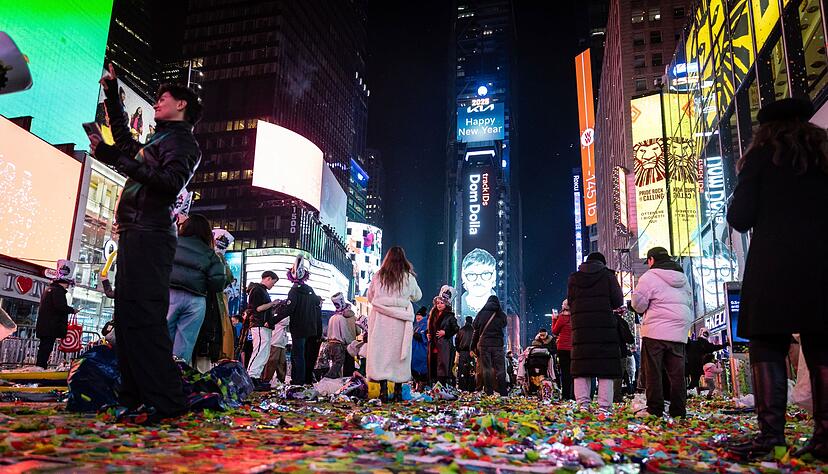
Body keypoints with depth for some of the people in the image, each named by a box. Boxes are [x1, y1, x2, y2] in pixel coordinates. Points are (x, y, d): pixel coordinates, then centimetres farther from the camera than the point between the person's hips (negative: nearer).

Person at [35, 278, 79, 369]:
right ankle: (41, 367, -13)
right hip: (51, 326, -10)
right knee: (47, 347, -10)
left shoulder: (48, 289, 22)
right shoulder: (57, 290, -10)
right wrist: (72, 310, -7)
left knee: (44, 347, 13)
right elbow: (61, 307, -21)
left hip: (43, 325, 10)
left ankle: (40, 367, 16)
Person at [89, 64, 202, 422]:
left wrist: (119, 161, -20)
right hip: (134, 235, 10)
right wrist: (112, 96, 47)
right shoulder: (158, 142, 28)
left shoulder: (183, 142, -1)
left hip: (150, 237, -10)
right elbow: (124, 139, 48)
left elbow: (171, 183, -19)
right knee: (127, 318, 7)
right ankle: (135, 398, 9)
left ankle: (165, 402, -20)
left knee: (143, 316, -19)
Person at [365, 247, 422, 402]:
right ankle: (398, 391, 11)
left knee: (380, 352, 4)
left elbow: (370, 297, 12)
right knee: (399, 353, 8)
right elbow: (417, 296, 14)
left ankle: (383, 390, 1)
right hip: (400, 321, 0)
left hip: (380, 319, 0)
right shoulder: (408, 277, -1)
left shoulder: (378, 276, 1)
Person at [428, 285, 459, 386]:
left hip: (445, 345, -6)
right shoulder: (433, 315, 16)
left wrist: (445, 333, -10)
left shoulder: (450, 316, -2)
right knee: (433, 368, 6)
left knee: (443, 366, -12)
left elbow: (456, 329, -4)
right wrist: (429, 334, 11)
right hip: (433, 345, 6)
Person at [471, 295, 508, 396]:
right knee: (500, 368, 3)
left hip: (484, 344, 0)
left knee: (486, 368, 3)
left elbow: (476, 330, 7)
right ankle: (503, 392, 1)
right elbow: (504, 330, 9)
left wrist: (473, 346, 12)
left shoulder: (481, 314, 5)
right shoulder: (502, 315, 4)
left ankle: (489, 392, 3)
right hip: (498, 344, 0)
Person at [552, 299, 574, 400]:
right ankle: (574, 395, 9)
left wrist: (554, 320, 12)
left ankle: (565, 395, 1)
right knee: (573, 372, 8)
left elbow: (555, 331, 3)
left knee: (565, 372, 1)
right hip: (574, 348, 3)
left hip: (564, 348, -3)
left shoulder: (562, 317, -8)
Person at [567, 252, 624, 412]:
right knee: (606, 368, 1)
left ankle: (582, 403, 1)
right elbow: (618, 301, 1)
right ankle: (605, 406, -1)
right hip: (605, 327, -2)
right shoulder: (608, 275, 3)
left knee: (581, 368, 5)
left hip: (581, 328, 2)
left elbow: (570, 302, 12)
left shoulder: (573, 278, 10)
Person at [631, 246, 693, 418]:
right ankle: (678, 411, 7)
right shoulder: (683, 278, 18)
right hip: (679, 332, 6)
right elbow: (690, 305, 22)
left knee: (653, 372, -2)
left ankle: (655, 410, -4)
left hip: (655, 332, -6)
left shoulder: (649, 277, -4)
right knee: (677, 373, 7)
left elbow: (638, 304, -6)